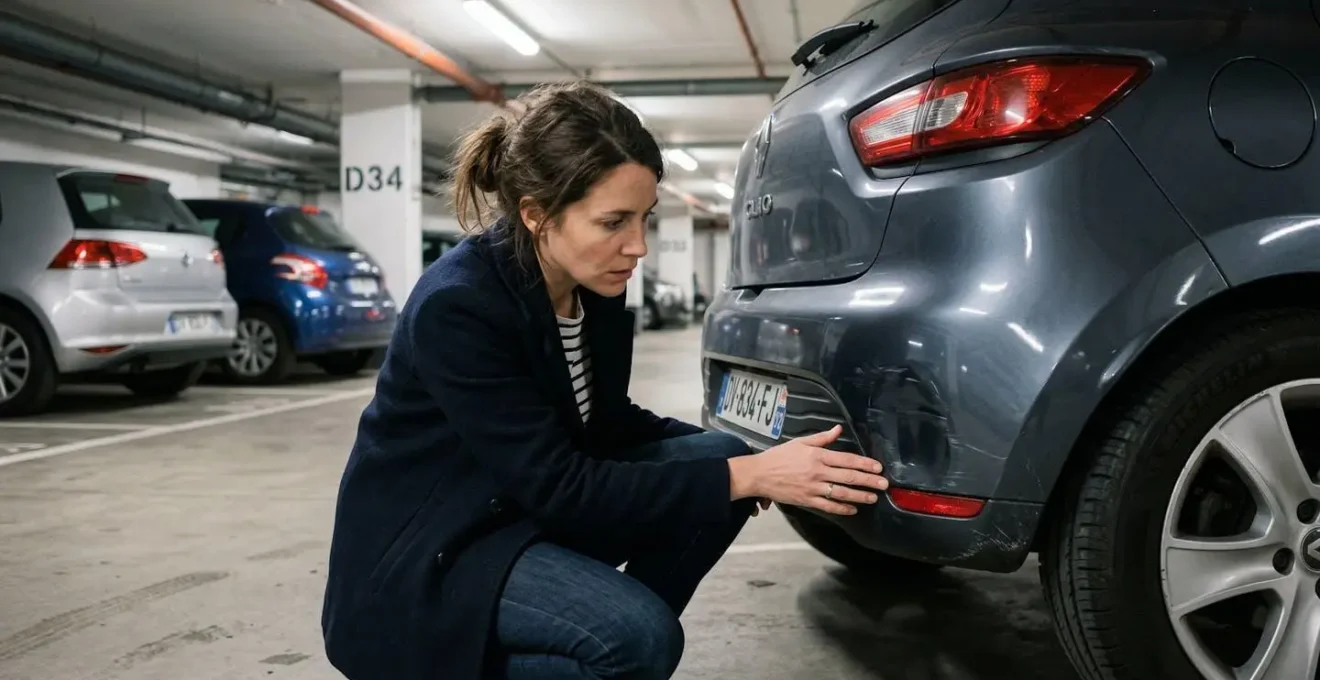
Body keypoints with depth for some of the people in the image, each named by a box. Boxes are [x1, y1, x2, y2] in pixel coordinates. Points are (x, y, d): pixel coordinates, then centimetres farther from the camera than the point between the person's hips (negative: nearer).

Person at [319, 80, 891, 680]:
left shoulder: (598, 286, -5)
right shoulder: (456, 305, -28)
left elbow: (606, 423, 8)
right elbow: (554, 486, -28)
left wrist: (742, 462, -8)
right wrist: (746, 476, -29)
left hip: (532, 509, 8)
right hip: (427, 547, -8)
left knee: (718, 456, -9)